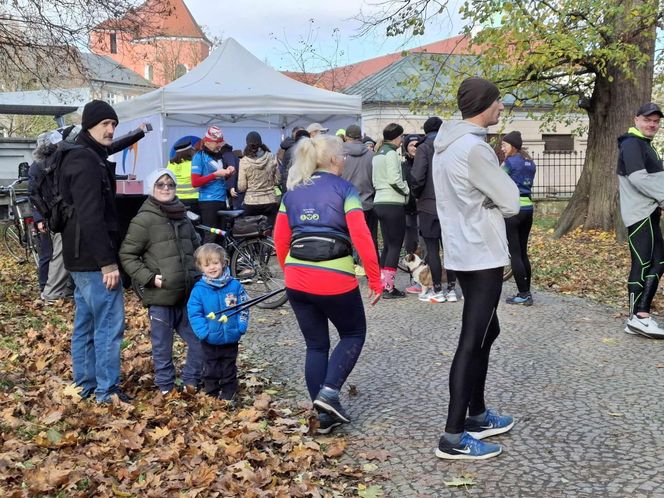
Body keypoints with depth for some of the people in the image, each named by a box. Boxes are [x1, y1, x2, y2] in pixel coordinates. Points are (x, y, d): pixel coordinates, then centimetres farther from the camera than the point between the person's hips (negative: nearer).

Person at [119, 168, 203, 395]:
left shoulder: (182, 217, 12)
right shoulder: (143, 219, -7)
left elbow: (195, 247, 25)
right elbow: (127, 255, -7)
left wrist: (197, 274, 12)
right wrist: (149, 277, -15)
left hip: (188, 294, 6)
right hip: (160, 296, -6)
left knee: (200, 341, 10)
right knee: (162, 346, 7)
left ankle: (191, 381, 26)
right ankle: (166, 388, 21)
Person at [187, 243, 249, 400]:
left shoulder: (235, 285, -6)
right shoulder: (199, 289, -10)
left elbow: (243, 308, 0)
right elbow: (194, 313, -10)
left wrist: (241, 327, -11)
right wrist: (203, 332, -19)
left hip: (231, 338, 1)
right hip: (210, 340, -1)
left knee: (229, 369, 16)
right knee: (210, 370, 14)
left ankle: (228, 395, 31)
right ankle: (211, 396, 29)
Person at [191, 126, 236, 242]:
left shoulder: (220, 155, 15)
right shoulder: (199, 156, -4)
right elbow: (195, 182, -12)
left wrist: (228, 172, 3)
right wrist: (215, 174, -15)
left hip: (222, 200, 7)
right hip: (208, 201, -7)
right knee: (210, 235, -9)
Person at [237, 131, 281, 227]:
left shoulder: (244, 161, -6)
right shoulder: (272, 157, -1)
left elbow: (241, 187, -4)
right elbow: (278, 180, 5)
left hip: (251, 203, -1)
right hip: (271, 201, 1)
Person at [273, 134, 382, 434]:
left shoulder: (292, 193, 13)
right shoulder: (344, 189, -2)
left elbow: (280, 241, 11)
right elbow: (361, 237, -11)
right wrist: (375, 280, -6)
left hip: (297, 281, 5)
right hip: (335, 280, -5)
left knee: (315, 345, 16)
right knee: (354, 335, 17)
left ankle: (324, 415, 19)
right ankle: (328, 392, -1)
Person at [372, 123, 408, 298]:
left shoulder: (377, 154, 16)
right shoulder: (391, 153, -11)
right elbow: (394, 179, -19)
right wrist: (407, 190, -4)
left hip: (379, 202, 9)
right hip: (393, 203, -9)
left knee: (387, 245, 13)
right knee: (395, 245, -4)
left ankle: (382, 284, 15)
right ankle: (388, 287, -5)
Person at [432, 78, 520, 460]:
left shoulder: (447, 145, 11)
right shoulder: (474, 148, -20)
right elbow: (511, 202, -14)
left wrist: (488, 209, 1)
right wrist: (497, 205, 5)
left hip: (463, 251, 10)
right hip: (482, 255, -10)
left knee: (485, 331, 20)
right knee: (472, 341, -6)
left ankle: (476, 414, 30)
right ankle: (454, 437, -1)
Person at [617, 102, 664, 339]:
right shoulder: (631, 144, -11)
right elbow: (639, 178, -21)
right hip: (640, 213, -10)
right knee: (643, 264, -11)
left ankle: (640, 314, 9)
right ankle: (639, 317, -11)